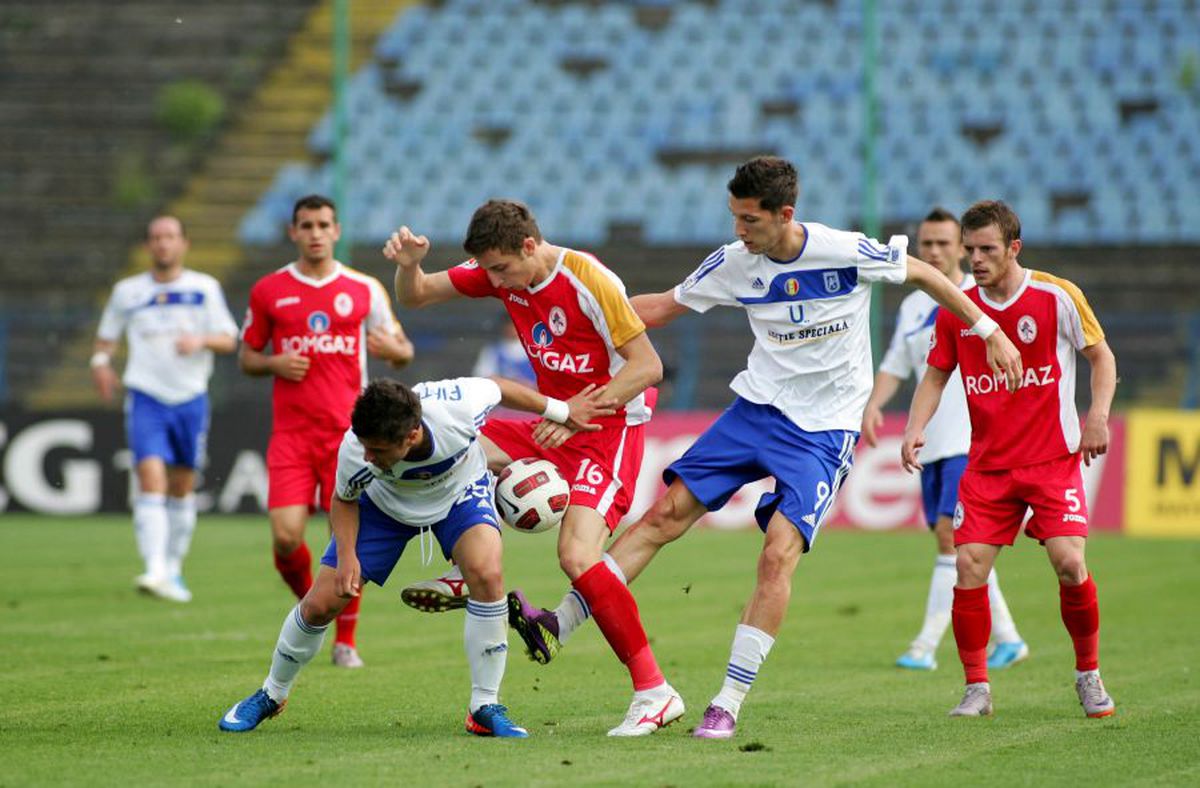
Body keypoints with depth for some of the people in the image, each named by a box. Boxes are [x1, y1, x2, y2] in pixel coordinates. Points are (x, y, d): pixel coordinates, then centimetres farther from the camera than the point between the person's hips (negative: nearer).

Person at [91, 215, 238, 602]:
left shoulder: (205, 288, 5)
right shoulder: (127, 291, 7)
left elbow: (229, 339, 2)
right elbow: (107, 335, 19)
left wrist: (201, 340, -18)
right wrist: (101, 361, -1)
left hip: (191, 397, 1)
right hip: (145, 396, -1)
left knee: (183, 486, 9)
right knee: (151, 479, -17)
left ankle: (174, 569, 24)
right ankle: (155, 570, -26)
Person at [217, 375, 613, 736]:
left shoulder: (457, 407, -41)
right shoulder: (355, 451, -37)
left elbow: (498, 387, -15)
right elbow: (343, 501, -12)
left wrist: (561, 411, -3)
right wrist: (347, 555, -28)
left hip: (460, 491, 0)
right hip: (386, 502, 0)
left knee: (487, 575, -28)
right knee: (320, 604, -5)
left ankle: (485, 709, -14)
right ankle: (271, 696, 25)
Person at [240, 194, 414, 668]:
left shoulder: (364, 290, 6)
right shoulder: (268, 291, 7)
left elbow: (402, 352, 12)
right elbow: (246, 357, 15)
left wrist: (395, 351, -13)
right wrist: (275, 364, -7)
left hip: (347, 431, 0)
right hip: (291, 432, 0)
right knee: (286, 538, -11)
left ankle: (346, 640, 11)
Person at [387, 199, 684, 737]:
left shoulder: (588, 280, -20)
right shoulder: (502, 272, 1)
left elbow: (647, 366, -20)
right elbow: (414, 296, 9)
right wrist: (408, 263, -15)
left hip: (609, 429, -8)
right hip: (555, 426, 8)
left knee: (576, 555, -25)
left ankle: (654, 692, -19)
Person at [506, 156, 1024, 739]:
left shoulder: (846, 253, -15)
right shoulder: (735, 263, -4)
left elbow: (923, 274, 0)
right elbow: (666, 305, 10)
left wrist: (990, 332, 1)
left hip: (824, 428, -4)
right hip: (757, 407, 4)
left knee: (779, 553, -17)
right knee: (665, 514, -3)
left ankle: (729, 703, -10)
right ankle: (560, 627, 3)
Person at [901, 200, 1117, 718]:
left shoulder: (1057, 297, -5)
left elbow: (1101, 355, 5)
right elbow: (936, 376, 12)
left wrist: (1098, 415, -10)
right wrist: (915, 428, -5)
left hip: (1054, 457, -3)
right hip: (987, 462, 3)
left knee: (1068, 562, -16)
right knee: (969, 567, -10)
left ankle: (1089, 675, 7)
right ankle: (977, 689, 3)